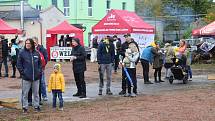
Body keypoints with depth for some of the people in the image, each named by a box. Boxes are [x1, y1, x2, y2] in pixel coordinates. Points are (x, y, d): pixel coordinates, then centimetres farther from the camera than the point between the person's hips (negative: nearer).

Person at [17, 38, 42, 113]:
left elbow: (40, 63, 15)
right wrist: (22, 72, -8)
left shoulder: (36, 53, 5)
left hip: (36, 77, 3)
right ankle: (25, 107, 11)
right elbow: (19, 64, -1)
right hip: (26, 77, -3)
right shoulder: (22, 53, -4)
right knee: (25, 93, 2)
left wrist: (39, 71, 4)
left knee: (36, 92, 12)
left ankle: (36, 106, 24)